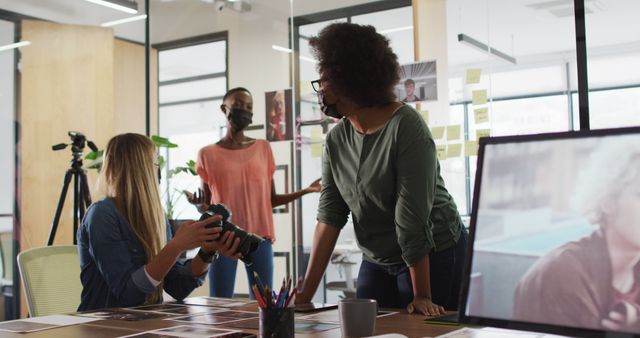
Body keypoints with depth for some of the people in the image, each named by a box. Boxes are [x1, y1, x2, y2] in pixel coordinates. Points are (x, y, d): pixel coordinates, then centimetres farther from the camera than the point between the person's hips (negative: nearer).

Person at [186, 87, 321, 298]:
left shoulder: (263, 148, 10)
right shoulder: (208, 154, 5)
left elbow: (271, 200, 12)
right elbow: (205, 208, 7)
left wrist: (305, 191, -2)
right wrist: (197, 203, -16)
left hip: (259, 237, 2)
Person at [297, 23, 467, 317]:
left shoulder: (406, 128, -21)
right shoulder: (336, 140, -1)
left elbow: (412, 220, -23)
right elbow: (329, 216, -4)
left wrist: (422, 297, -22)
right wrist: (306, 292, -10)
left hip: (433, 257, -6)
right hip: (377, 261, 6)